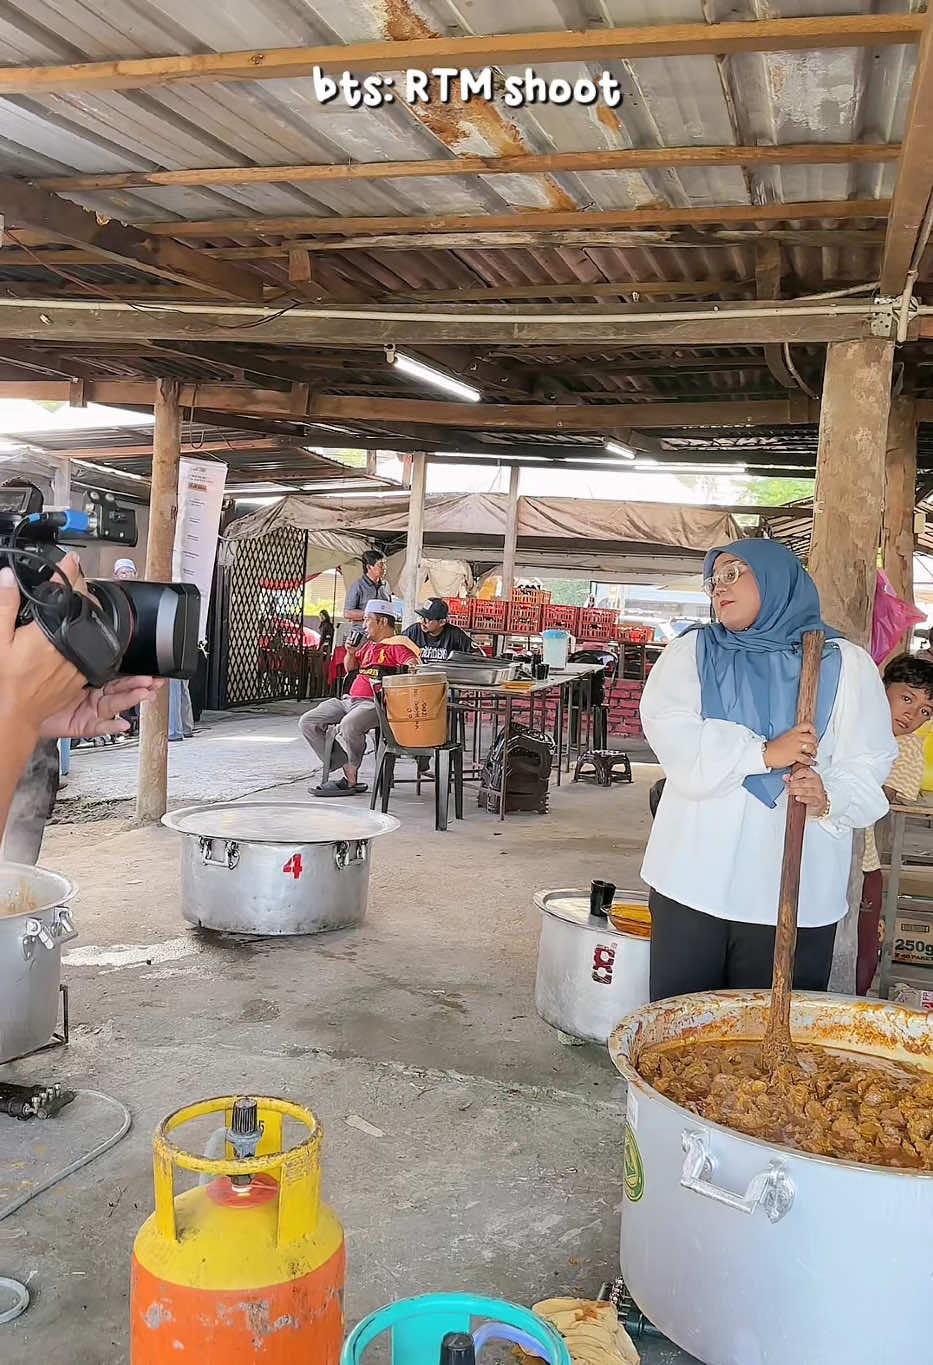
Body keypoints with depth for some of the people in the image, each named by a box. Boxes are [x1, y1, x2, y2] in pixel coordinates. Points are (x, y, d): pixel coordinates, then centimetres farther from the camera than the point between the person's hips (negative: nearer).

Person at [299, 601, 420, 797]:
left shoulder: (397, 645, -1)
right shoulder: (370, 644, 26)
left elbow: (412, 662, -19)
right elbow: (351, 668, 35)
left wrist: (411, 667, -42)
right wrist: (351, 653, 15)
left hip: (373, 703, -9)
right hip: (349, 700, 10)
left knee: (349, 725, -40)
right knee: (307, 722, -3)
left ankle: (350, 780, -20)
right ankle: (347, 772, -9)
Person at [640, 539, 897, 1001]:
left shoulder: (844, 664, 8)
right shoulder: (691, 651, 10)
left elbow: (869, 764, 2)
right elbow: (671, 733, -7)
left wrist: (830, 798, -19)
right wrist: (763, 754, -17)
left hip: (795, 891, -1)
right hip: (693, 877, 1)